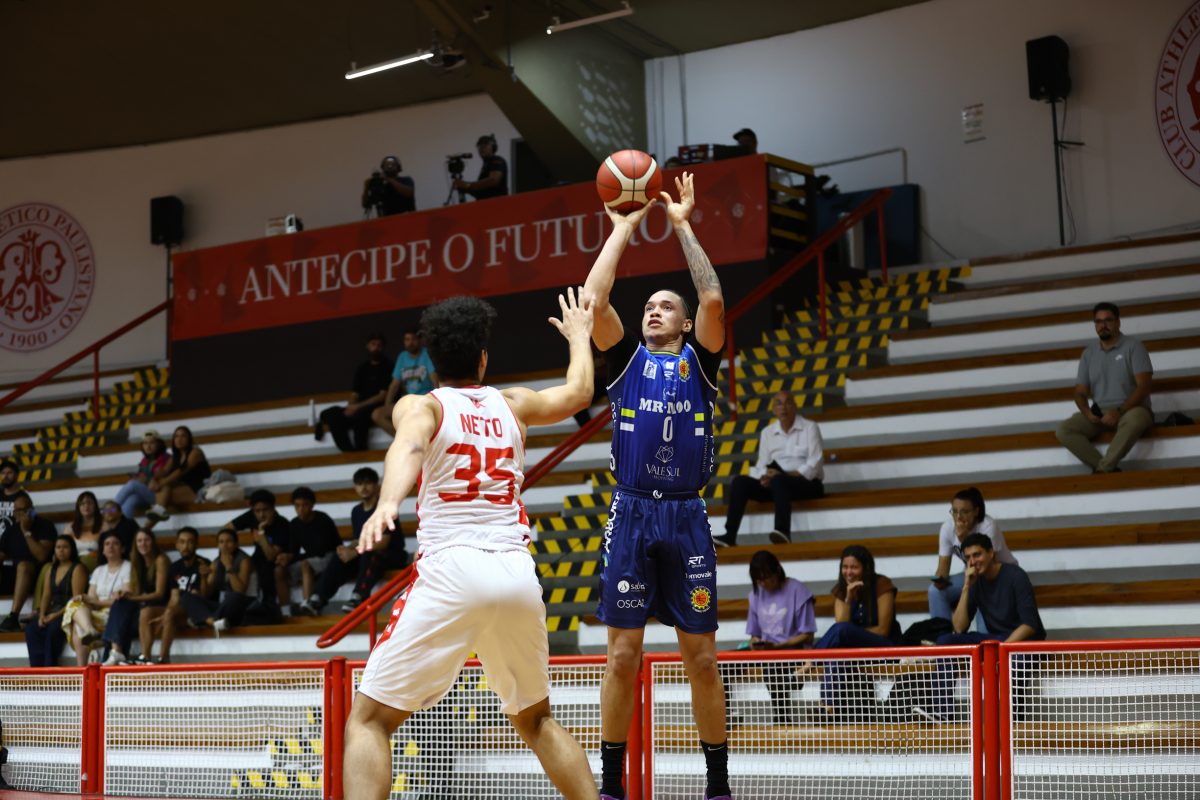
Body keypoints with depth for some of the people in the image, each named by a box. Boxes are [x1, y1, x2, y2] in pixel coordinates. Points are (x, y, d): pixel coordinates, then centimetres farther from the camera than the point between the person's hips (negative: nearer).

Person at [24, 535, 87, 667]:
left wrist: (56, 615, -17)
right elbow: (46, 595, 15)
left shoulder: (77, 569, -2)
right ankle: (38, 667, -29)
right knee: (31, 628, -21)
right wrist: (42, 615, -3)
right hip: (52, 611, 6)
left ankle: (50, 666, -29)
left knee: (54, 628, -35)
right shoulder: (51, 570, 21)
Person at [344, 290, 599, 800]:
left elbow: (408, 446, -18)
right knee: (535, 721, 25)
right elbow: (578, 392, 38)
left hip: (451, 572, -4)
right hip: (518, 572, 4)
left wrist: (388, 502, -37)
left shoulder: (419, 406, 6)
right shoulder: (511, 404, 18)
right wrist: (578, 335, 56)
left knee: (369, 720, 1)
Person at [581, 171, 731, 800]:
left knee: (701, 656, 2)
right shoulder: (627, 359, 12)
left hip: (686, 518, 0)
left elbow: (713, 299, -6)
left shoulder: (698, 360, 11)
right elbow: (594, 299, -2)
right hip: (631, 516, 0)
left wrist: (683, 225, 0)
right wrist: (623, 228, 5)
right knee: (623, 654, 0)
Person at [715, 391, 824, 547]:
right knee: (740, 482, -17)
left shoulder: (810, 427, 0)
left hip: (808, 483, -5)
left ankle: (783, 531, -53)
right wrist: (764, 477, -15)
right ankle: (729, 536, -27)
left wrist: (784, 474, -20)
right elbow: (762, 465, 9)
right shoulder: (767, 432, 14)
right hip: (776, 483, 5)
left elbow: (814, 465, -9)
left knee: (778, 481, -37)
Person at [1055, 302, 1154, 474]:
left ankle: (1102, 469, -39)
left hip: (1130, 410, -4)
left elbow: (1144, 385, -9)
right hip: (1099, 414, 4)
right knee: (1063, 430, -23)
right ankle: (1110, 470, -31)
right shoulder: (1088, 353, 15)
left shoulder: (1133, 346, 1)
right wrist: (1087, 413, -11)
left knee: (1134, 420, -41)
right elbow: (1080, 392, 13)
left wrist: (1119, 412, -21)